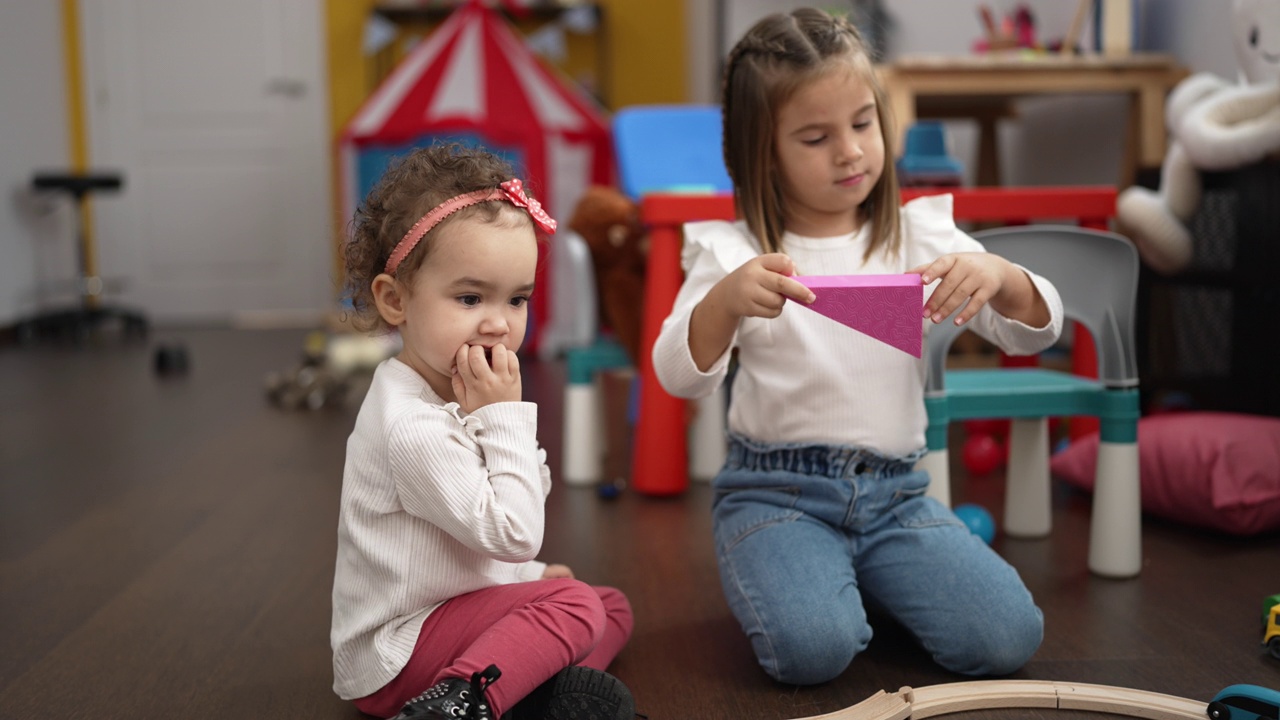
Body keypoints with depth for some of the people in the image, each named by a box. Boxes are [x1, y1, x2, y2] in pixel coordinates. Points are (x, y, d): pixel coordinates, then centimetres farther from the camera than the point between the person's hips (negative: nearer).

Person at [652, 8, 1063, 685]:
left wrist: (998, 275, -22)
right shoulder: (735, 253, -2)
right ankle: (790, 576, 8)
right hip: (774, 492, -3)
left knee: (1006, 638, -13)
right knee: (813, 648, -27)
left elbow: (1035, 331, 2)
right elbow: (679, 375, -12)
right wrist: (726, 300, -34)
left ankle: (870, 578, 14)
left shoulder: (918, 236, 6)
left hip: (894, 492, 3)